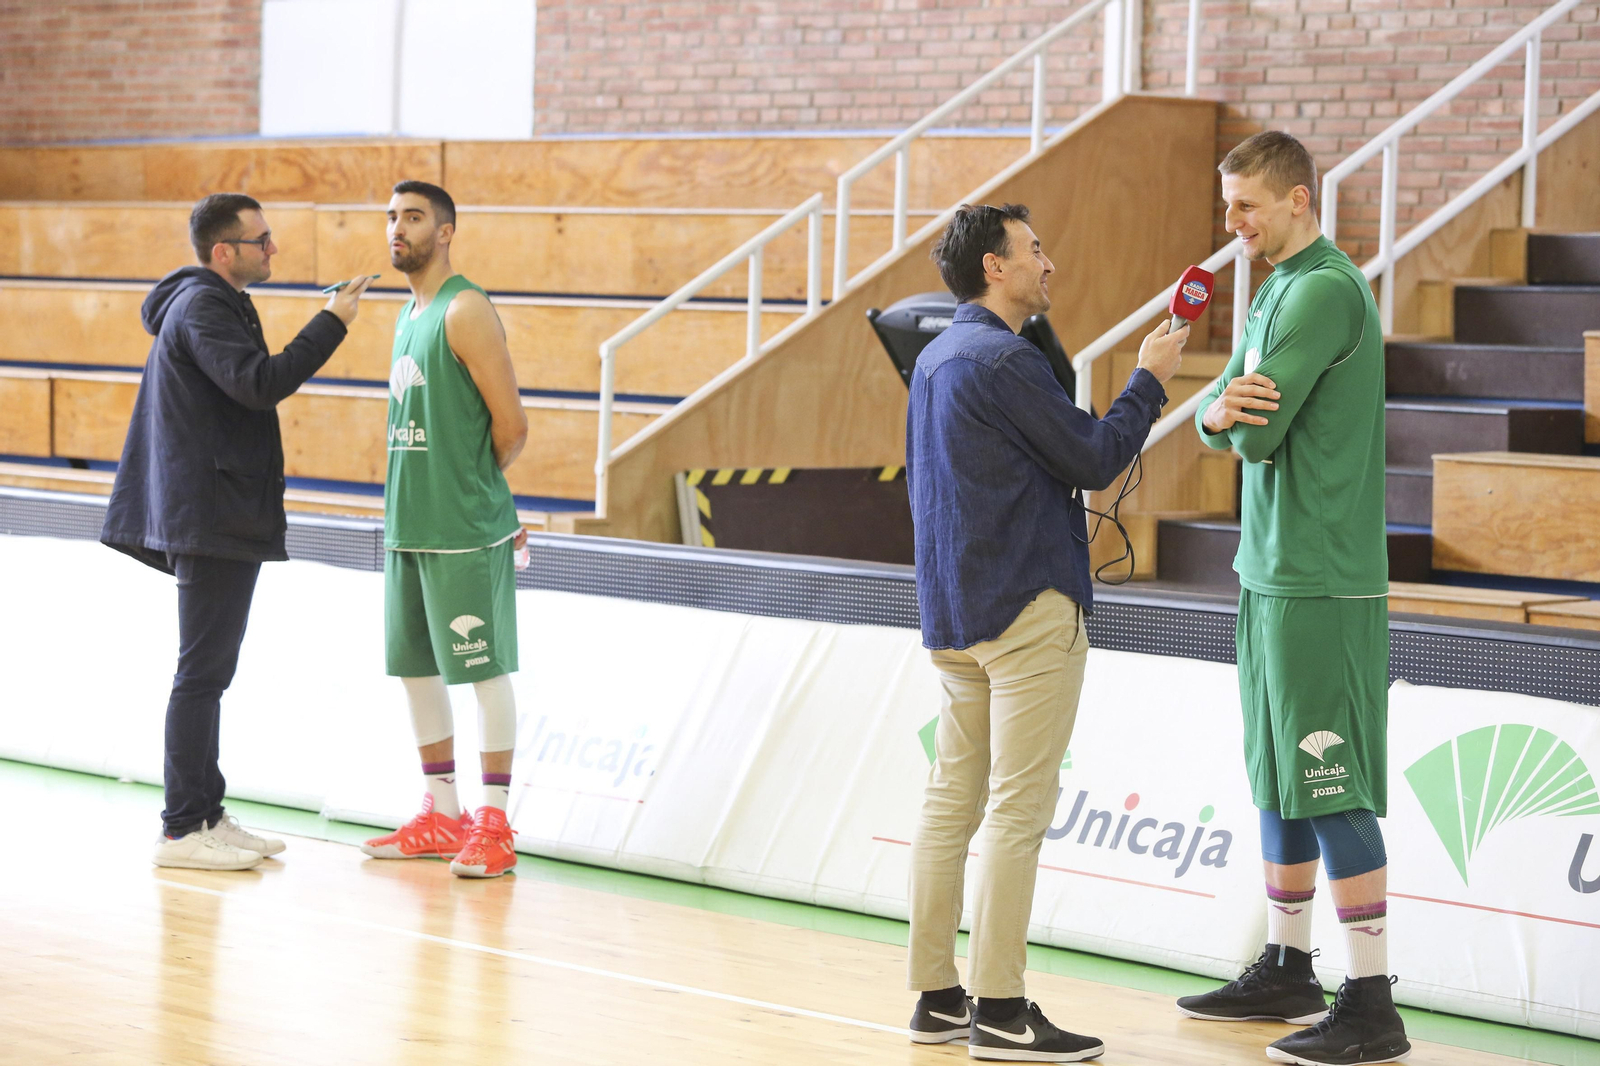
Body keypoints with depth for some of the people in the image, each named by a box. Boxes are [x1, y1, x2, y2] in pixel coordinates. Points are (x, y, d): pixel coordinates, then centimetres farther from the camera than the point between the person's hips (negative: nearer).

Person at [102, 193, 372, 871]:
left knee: (209, 670, 13)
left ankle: (206, 813, 18)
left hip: (215, 517, 11)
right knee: (203, 670, -9)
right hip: (214, 516, -11)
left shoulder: (210, 303, 19)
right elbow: (260, 383, -26)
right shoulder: (203, 307, -14)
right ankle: (182, 829, -7)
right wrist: (332, 323, -21)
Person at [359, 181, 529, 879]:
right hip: (409, 526, 9)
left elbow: (511, 427, -13)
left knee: (485, 669, -3)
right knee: (414, 666, 12)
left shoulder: (466, 311, -12)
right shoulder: (409, 316, 15)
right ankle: (441, 817, 22)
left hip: (465, 532, -9)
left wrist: (474, 487, 2)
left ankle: (493, 826, 1)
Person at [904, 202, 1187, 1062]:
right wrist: (1149, 379, 1)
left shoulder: (935, 359, 15)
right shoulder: (1003, 361, -15)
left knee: (952, 800, 10)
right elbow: (1094, 460, -12)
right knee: (1017, 807, -7)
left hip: (954, 613, 10)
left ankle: (937, 995, 12)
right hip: (1027, 611, -10)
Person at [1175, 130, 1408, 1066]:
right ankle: (1288, 971, 26)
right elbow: (1221, 420, 11)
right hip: (1272, 570, 10)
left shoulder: (1324, 292, -15)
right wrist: (1225, 405, -12)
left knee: (1331, 788, -8)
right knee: (1279, 779, 16)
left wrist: (1243, 412, 3)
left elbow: (1258, 436, -19)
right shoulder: (1280, 288, 16)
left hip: (1320, 583, -10)